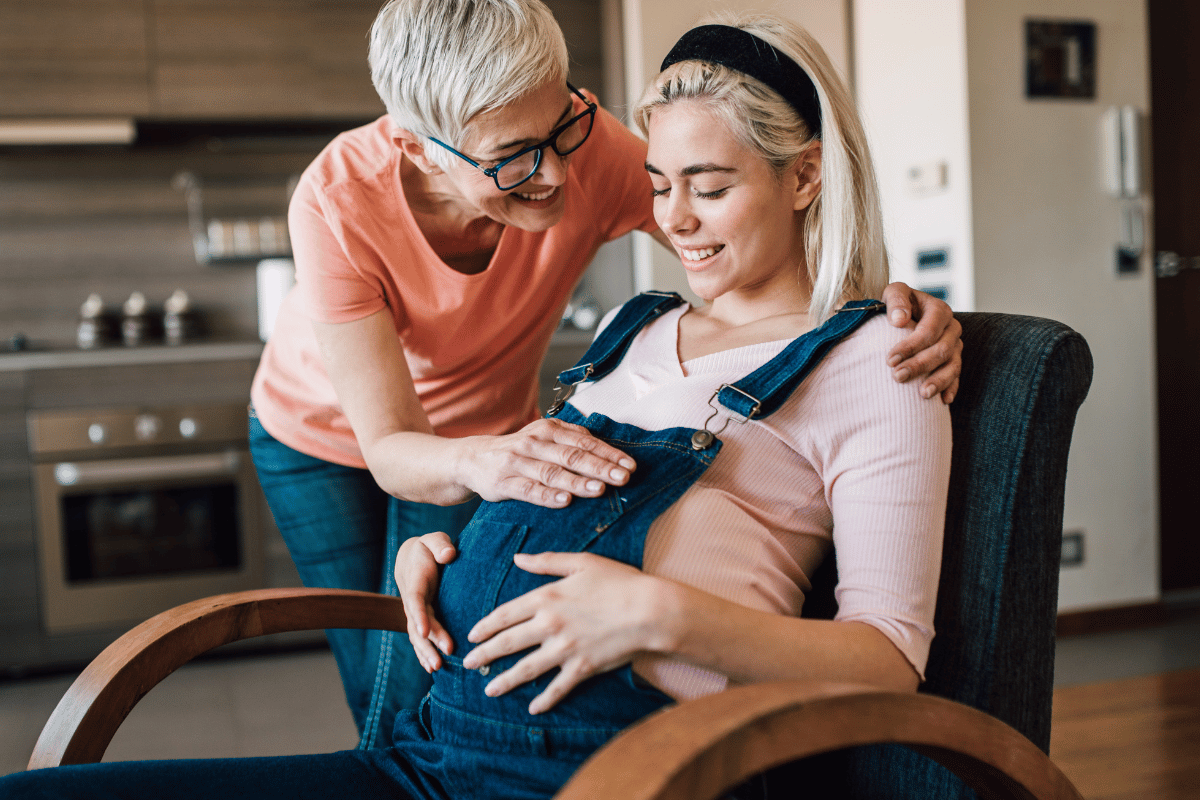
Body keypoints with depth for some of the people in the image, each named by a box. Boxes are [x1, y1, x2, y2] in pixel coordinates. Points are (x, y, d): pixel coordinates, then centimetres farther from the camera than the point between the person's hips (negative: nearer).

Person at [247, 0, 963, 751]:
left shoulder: (588, 147, -32)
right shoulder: (338, 203, -35)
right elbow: (389, 449, -38)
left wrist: (889, 301, -47)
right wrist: (477, 464, -60)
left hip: (482, 432, 1)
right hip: (324, 434, -1)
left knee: (422, 689, -8)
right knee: (381, 696, -1)